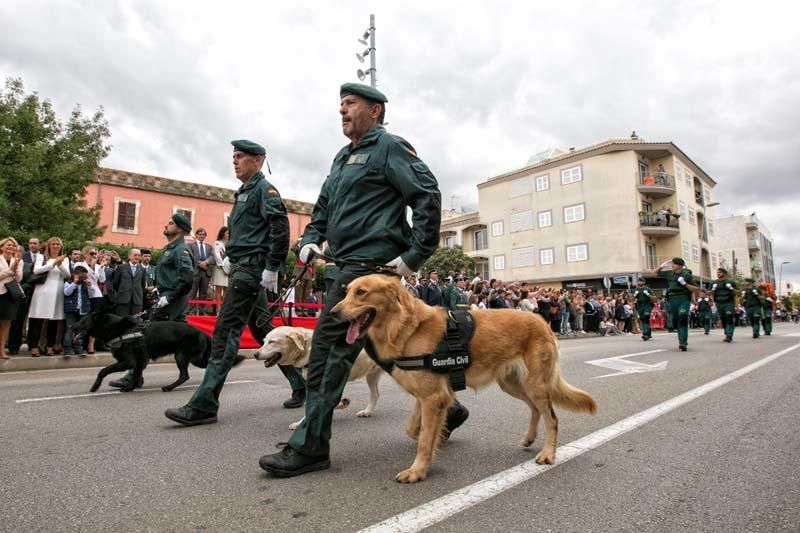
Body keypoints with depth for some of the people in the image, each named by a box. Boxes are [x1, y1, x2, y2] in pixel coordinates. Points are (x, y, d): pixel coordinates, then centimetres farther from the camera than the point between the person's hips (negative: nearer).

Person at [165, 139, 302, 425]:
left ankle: (204, 405, -8)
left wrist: (272, 268, -22)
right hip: (243, 269, 11)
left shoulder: (264, 189, -6)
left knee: (225, 332, -12)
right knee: (263, 330, 13)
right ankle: (301, 386, 22)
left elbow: (280, 227, -19)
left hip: (251, 269, -11)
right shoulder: (244, 192, 24)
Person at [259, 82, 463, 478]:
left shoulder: (388, 146, -4)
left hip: (369, 264, -10)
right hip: (352, 266, 10)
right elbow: (323, 206, 28)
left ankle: (310, 447, 0)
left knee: (328, 348, -10)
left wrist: (414, 256, -17)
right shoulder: (343, 158, 23)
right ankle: (445, 408, 28)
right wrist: (311, 239, 9)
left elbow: (428, 196, -13)